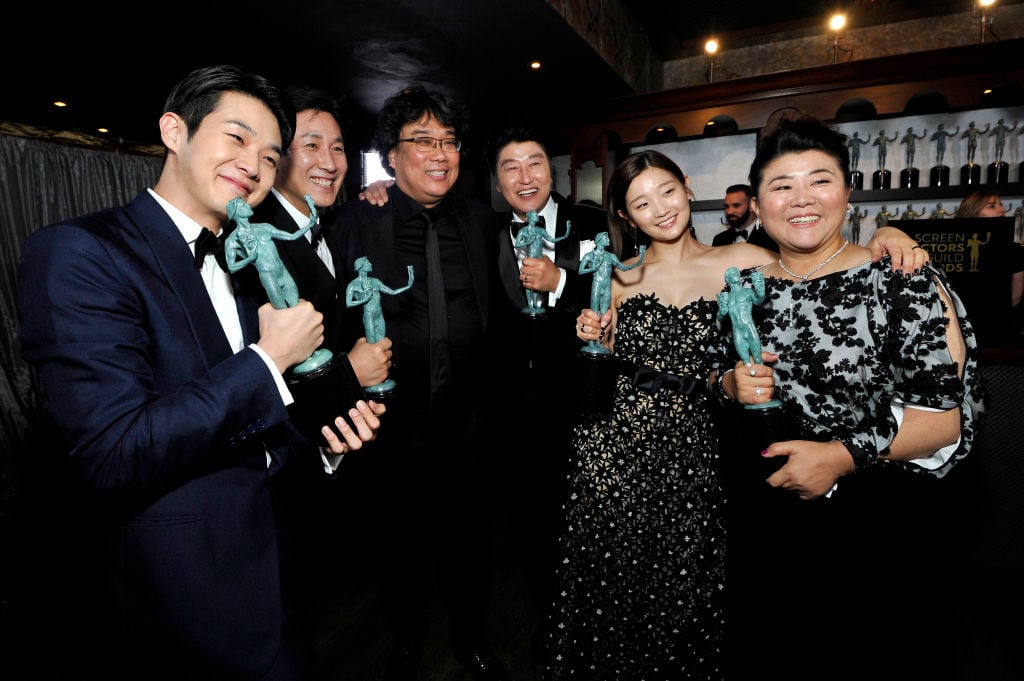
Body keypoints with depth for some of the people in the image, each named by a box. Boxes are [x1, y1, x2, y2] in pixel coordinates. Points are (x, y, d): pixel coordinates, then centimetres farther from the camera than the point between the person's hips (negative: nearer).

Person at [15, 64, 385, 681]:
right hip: (188, 593, -7)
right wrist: (270, 358, -21)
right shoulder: (79, 252, -16)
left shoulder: (240, 266, 7)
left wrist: (324, 440, -4)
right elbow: (115, 455, -26)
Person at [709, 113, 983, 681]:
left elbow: (951, 410, -13)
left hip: (873, 529, -3)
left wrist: (844, 455, -24)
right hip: (758, 523, 4)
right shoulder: (745, 286, 1)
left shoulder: (902, 281, -10)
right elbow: (711, 374, 9)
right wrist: (732, 385, -12)